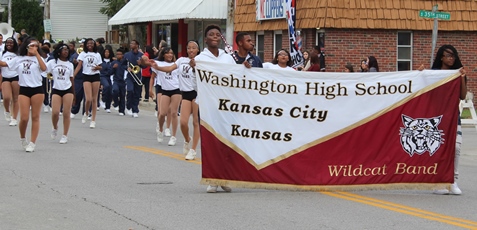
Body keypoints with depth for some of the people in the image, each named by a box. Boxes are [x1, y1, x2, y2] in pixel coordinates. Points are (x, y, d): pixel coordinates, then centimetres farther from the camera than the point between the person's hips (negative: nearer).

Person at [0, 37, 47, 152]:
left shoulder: (38, 58, 4)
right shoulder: (19, 59, 11)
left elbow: (43, 68, -16)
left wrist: (36, 53, -13)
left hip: (37, 90, -1)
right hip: (24, 90, 1)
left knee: (35, 117, 0)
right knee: (24, 118, -6)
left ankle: (32, 143, 4)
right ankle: (22, 138, 20)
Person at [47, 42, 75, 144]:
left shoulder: (70, 64, 10)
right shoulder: (52, 62, 4)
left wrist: (73, 93, 15)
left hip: (68, 90, 1)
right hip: (56, 90, -1)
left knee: (66, 113, -3)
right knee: (55, 112, -11)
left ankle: (65, 136, 6)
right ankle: (55, 128, 21)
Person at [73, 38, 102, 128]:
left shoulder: (97, 55, 10)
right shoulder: (83, 54, 5)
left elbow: (100, 67, 12)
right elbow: (79, 66, -3)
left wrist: (97, 67, -12)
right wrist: (73, 75, -15)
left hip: (95, 76, 2)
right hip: (86, 77, -2)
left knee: (94, 99, 2)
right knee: (88, 99, -14)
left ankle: (93, 120, 8)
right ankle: (86, 113, 16)